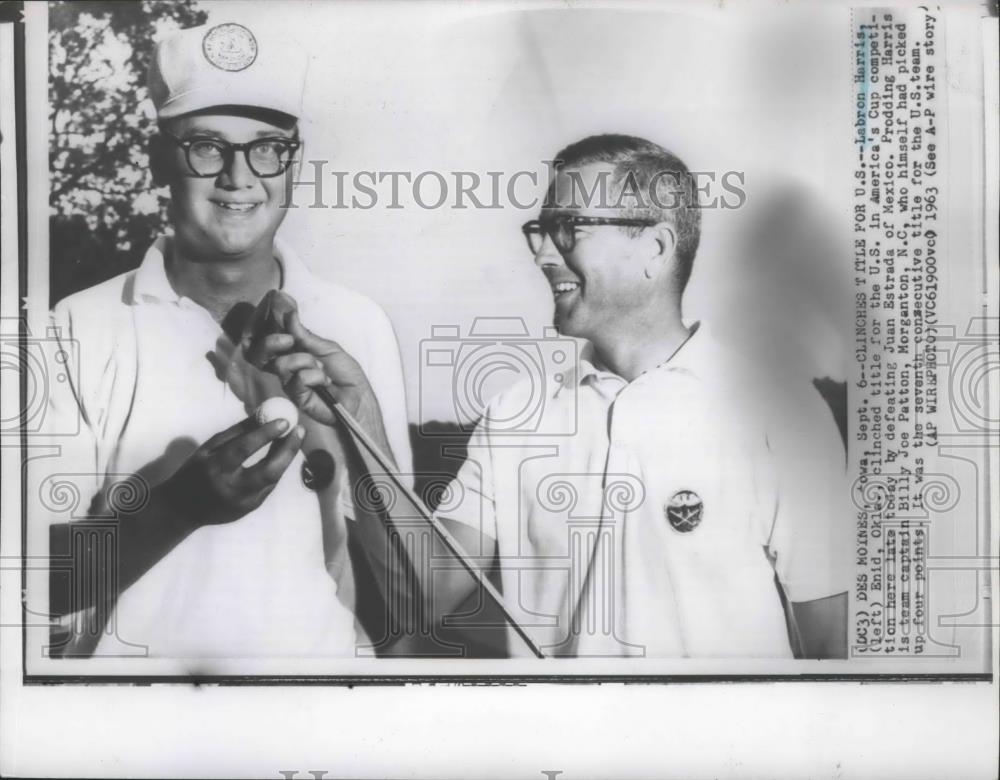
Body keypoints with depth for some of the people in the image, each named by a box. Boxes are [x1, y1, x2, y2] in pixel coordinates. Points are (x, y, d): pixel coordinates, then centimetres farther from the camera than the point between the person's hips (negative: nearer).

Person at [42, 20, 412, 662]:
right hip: (139, 653, -1)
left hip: (326, 653, 1)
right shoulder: (84, 329, -3)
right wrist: (180, 504, -19)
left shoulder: (359, 327, 1)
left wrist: (325, 447, -13)